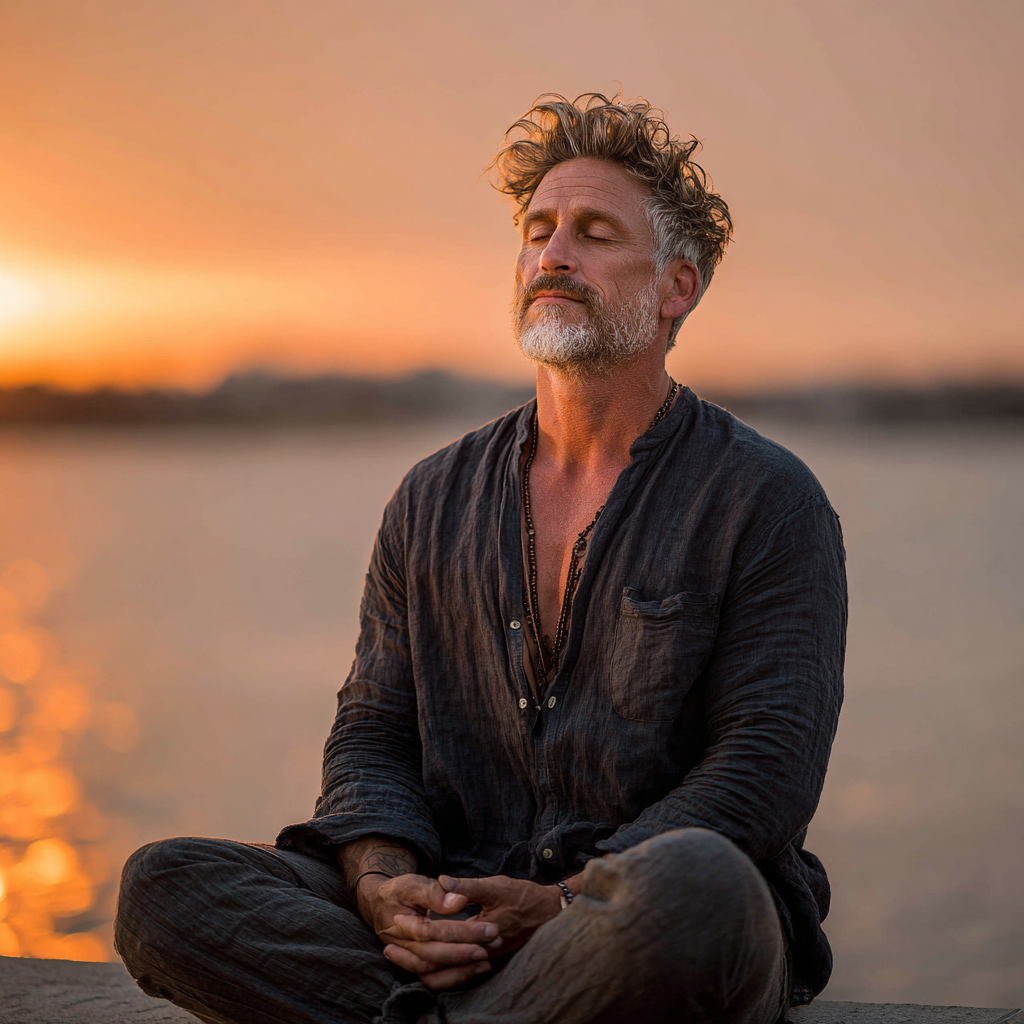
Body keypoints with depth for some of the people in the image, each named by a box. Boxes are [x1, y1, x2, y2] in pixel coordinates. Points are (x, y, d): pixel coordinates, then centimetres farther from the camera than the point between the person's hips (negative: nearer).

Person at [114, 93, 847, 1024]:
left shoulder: (767, 500, 0)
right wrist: (384, 885, -11)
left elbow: (765, 768, -8)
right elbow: (373, 731, 12)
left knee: (693, 884, -41)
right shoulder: (434, 500, 15)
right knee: (163, 885, -17)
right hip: (455, 918, 4)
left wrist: (564, 904, -19)